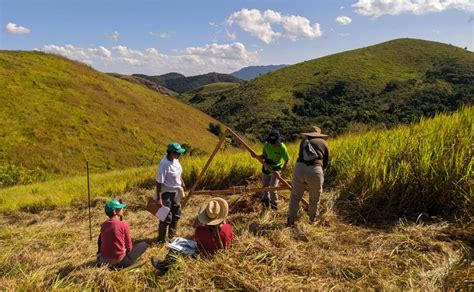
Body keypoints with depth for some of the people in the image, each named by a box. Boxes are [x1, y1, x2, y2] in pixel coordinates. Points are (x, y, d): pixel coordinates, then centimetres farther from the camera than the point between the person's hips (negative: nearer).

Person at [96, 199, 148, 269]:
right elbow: (129, 247, -4)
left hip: (103, 261, 6)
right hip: (119, 261, -6)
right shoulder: (124, 225, -13)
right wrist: (126, 251, 17)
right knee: (144, 244, 12)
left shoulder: (103, 225, 2)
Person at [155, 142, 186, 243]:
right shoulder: (164, 164, -29)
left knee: (176, 214, 18)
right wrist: (159, 198, -25)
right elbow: (159, 182, -27)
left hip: (175, 191, 9)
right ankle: (161, 240, 16)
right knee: (166, 217, -2)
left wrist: (182, 183, 19)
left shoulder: (175, 159, -6)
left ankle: (171, 236, 36)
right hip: (167, 193, -9)